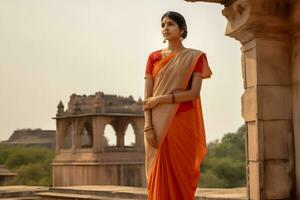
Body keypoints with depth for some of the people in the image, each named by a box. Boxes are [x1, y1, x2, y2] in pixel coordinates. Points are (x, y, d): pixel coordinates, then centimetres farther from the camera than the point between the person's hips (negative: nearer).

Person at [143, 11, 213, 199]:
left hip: (182, 122, -2)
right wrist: (148, 127, -9)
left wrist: (160, 99, -13)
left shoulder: (194, 57, 2)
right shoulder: (154, 57, 9)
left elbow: (194, 93, -9)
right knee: (160, 175, 1)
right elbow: (147, 95, 3)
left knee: (181, 173, 0)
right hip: (158, 125, 2)